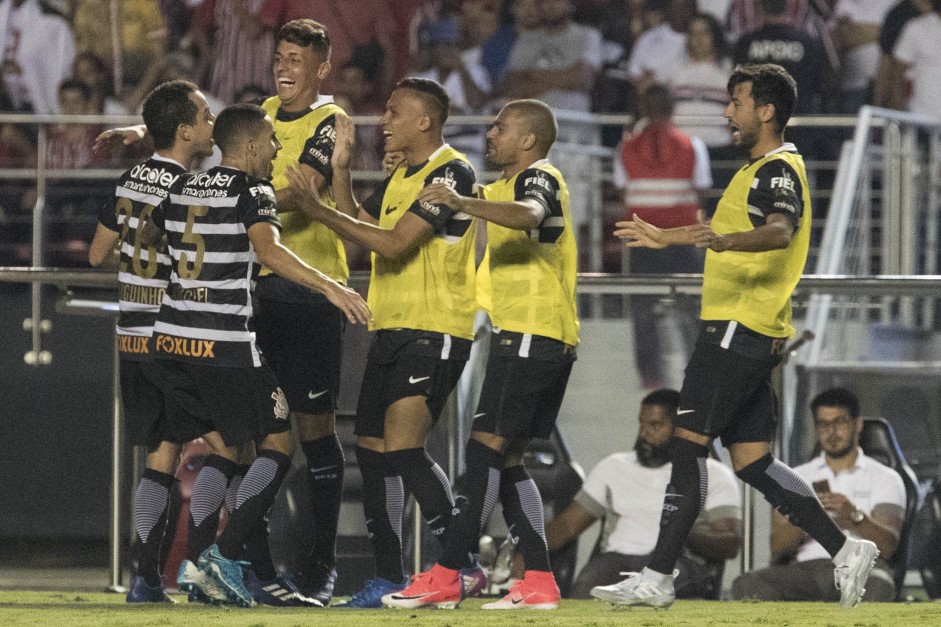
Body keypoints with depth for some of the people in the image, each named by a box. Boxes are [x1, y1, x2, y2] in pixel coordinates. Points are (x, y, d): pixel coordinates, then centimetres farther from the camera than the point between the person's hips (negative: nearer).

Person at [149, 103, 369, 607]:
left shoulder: (180, 188, 14)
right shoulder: (253, 193, -7)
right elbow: (268, 250, -26)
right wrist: (330, 286, -31)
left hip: (169, 339, 7)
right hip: (226, 346, -7)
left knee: (221, 450, 11)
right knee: (278, 444, 3)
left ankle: (262, 576, 8)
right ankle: (223, 557, -10)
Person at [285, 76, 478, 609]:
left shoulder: (452, 173, -14)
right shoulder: (402, 175, 16)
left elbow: (393, 244, -20)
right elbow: (361, 225, 21)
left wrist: (320, 210, -18)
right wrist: (341, 170, 11)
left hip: (435, 331, -10)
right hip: (390, 328, 10)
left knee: (401, 448, -19)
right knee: (371, 450, 7)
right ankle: (390, 578, 14)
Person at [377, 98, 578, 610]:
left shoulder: (538, 177, -9)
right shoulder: (509, 185, 23)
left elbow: (529, 215, -33)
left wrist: (463, 203, -46)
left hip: (529, 334, -10)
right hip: (542, 338, 10)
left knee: (486, 448, -13)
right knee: (506, 458, 9)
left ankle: (447, 577, -16)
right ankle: (539, 582, 7)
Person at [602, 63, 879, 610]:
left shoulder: (780, 170, -11)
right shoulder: (760, 170, 21)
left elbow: (780, 231, -32)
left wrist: (726, 240, -50)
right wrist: (667, 237, 45)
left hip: (740, 331, -10)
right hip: (743, 332, 10)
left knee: (688, 444, -11)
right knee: (753, 462, 8)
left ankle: (657, 578, -12)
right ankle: (845, 551, 9)